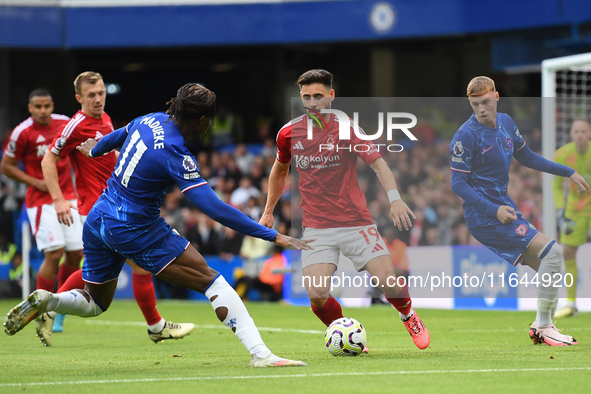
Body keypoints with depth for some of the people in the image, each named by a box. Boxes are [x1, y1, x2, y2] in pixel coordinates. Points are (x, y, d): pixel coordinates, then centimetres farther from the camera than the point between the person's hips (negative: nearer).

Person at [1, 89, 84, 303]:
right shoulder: (22, 133, -11)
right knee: (54, 254, -15)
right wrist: (37, 183, -12)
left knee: (76, 254, 2)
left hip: (67, 197, 5)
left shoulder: (65, 123, 3)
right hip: (41, 201, -5)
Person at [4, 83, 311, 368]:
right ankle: (260, 353, -16)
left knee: (94, 304, 26)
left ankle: (44, 301, 2)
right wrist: (272, 236, -25)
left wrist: (94, 150, 48)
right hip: (137, 232, -8)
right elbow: (215, 209, -26)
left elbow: (118, 136, 24)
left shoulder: (151, 121, 0)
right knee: (211, 281, -6)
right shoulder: (175, 155, -21)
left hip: (98, 223, 8)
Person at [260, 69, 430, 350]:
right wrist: (268, 211, 24)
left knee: (386, 281, -13)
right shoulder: (289, 133, 2)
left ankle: (409, 315, 23)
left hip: (355, 220, -1)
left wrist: (394, 198, -32)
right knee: (317, 293, -18)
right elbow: (280, 170, 22)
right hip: (316, 227, 1)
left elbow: (378, 163, -15)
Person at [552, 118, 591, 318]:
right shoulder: (562, 155, -12)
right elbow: (556, 187, 0)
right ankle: (571, 304, 8)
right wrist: (561, 215, -9)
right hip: (575, 206, 3)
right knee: (568, 251, -2)